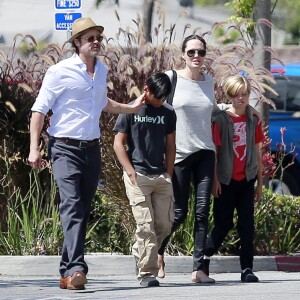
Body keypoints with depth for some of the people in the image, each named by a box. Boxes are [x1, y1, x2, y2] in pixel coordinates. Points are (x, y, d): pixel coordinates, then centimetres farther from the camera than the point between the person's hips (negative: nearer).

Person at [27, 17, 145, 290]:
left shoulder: (102, 71, 14)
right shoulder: (60, 72, -8)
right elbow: (39, 109, -8)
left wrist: (131, 108, 32)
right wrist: (34, 149, -14)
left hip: (92, 149, 7)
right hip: (66, 148, -7)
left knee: (83, 212, 8)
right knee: (72, 207, -20)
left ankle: (68, 272, 15)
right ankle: (75, 269, -31)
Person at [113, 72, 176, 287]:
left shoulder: (168, 113, 11)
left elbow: (170, 145, 15)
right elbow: (119, 143, -1)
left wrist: (169, 175, 8)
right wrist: (130, 171, -10)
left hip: (161, 177, 4)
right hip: (138, 176, -4)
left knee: (165, 224, 1)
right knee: (145, 225, -10)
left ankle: (140, 252, 26)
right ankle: (147, 273, -10)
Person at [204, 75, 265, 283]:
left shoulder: (253, 121, 6)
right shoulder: (221, 120, -6)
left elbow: (258, 154, 11)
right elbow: (214, 151, -5)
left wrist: (260, 183, 11)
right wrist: (215, 180, -10)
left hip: (246, 180, 3)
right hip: (226, 180, -3)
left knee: (247, 224, -1)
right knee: (223, 224, 2)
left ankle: (247, 269, 0)